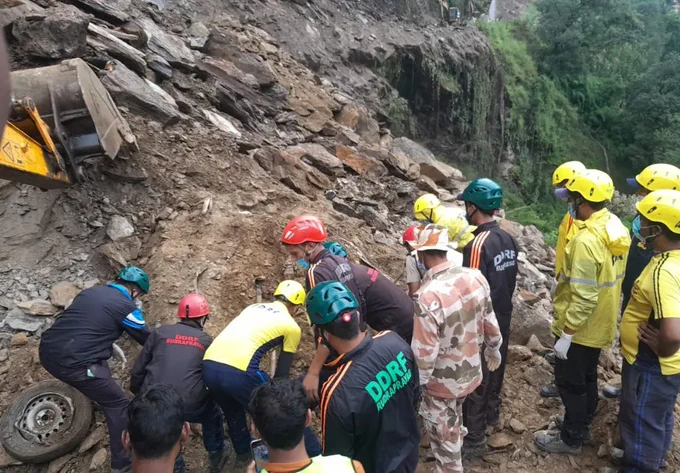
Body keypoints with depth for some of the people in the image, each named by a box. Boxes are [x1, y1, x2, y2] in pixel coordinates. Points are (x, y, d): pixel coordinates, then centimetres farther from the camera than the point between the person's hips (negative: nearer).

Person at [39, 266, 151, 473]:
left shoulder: (91, 291, 14)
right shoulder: (126, 306, -6)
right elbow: (147, 340, 8)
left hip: (47, 351, 8)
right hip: (72, 363, -8)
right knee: (119, 405, 6)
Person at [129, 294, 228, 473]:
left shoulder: (160, 332, 12)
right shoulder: (207, 341, 12)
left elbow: (139, 369, 15)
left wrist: (136, 392, 33)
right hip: (189, 405, -1)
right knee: (212, 413, 31)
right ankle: (216, 457, 42)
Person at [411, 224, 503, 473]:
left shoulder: (429, 295, -32)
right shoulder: (475, 278, -13)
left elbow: (424, 352, -26)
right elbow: (490, 322, 2)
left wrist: (416, 384, -9)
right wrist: (494, 349, 20)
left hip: (442, 381, -6)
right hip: (470, 371, 7)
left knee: (444, 437, 17)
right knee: (453, 423, 34)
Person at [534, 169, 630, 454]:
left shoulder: (586, 240, -30)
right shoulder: (616, 227, -1)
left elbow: (584, 297, -30)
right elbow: (608, 277, 9)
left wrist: (566, 333, -22)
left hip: (580, 326, -9)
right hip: (600, 323, 9)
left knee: (570, 381, 9)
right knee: (587, 376, 24)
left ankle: (571, 438, 26)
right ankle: (581, 423, 42)